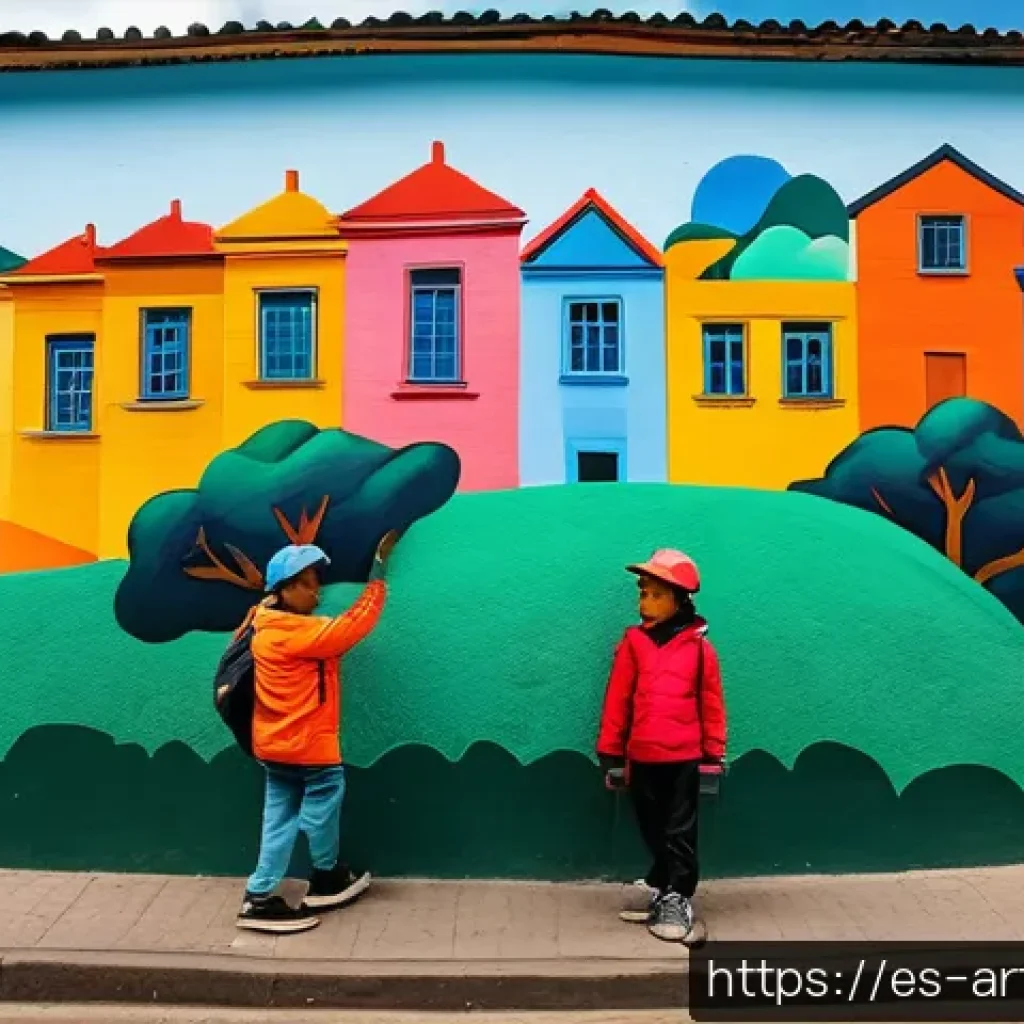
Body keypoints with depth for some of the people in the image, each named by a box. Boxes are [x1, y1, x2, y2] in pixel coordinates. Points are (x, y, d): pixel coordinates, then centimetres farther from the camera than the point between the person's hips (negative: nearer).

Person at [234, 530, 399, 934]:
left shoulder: (266, 626, 5)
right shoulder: (299, 633, -24)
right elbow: (356, 624, -23)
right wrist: (379, 568, -18)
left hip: (274, 743, 9)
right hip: (307, 745, -9)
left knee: (280, 816, 14)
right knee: (324, 800, 12)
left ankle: (259, 897, 14)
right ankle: (328, 878, 30)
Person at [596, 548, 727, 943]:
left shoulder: (699, 647, -3)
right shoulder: (633, 643, 0)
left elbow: (711, 706, 1)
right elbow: (616, 702, 2)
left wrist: (714, 756, 1)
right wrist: (610, 754, 1)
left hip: (686, 757, -2)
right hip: (642, 756, 2)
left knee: (681, 832, 7)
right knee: (653, 830, 16)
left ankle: (677, 898, 17)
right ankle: (659, 887, 33)